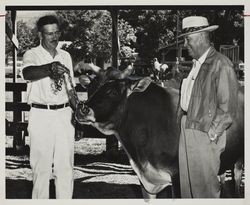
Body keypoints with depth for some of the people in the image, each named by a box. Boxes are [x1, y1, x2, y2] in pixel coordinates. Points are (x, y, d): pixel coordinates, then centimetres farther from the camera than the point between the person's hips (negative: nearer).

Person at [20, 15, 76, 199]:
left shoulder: (65, 56, 12)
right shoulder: (32, 55, -3)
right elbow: (27, 73, -27)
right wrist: (50, 68, -43)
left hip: (64, 114, 4)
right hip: (41, 115, -4)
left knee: (66, 164, 6)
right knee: (42, 165, -1)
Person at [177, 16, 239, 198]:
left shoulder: (221, 64, -13)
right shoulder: (195, 64, 12)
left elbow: (228, 107, -15)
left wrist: (212, 135, -14)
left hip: (205, 135, -8)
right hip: (187, 130, 8)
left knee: (204, 184, 1)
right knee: (186, 181, 15)